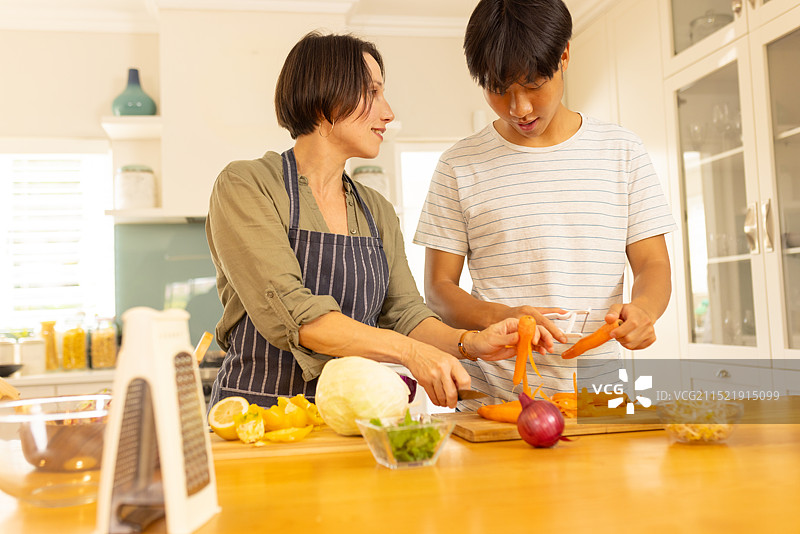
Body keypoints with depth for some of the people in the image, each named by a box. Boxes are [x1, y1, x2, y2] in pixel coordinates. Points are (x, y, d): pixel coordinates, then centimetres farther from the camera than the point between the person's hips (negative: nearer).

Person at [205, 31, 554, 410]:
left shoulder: (378, 212, 13)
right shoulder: (244, 185, -5)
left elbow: (405, 314, 8)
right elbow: (288, 312, -17)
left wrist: (470, 343, -11)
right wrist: (409, 351, -23)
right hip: (258, 415, -5)